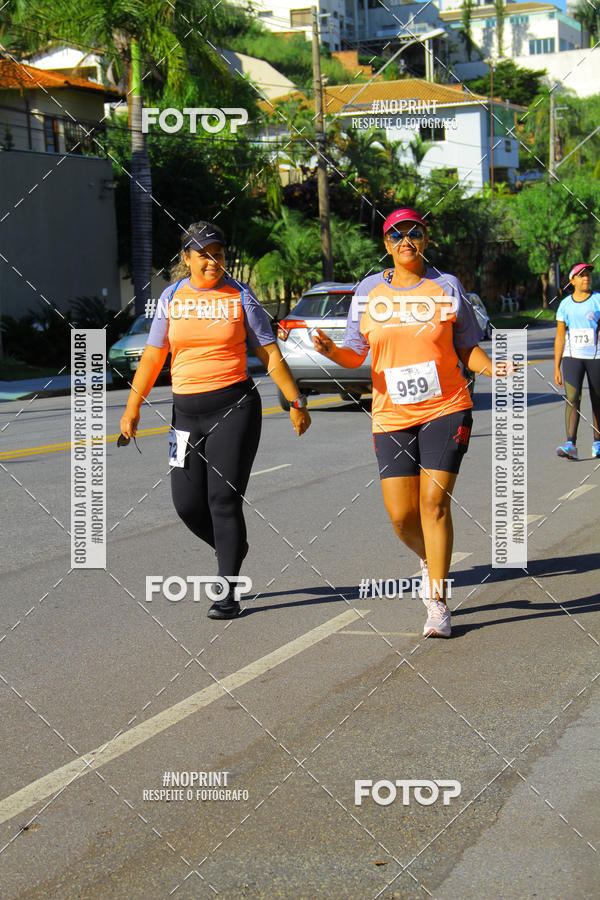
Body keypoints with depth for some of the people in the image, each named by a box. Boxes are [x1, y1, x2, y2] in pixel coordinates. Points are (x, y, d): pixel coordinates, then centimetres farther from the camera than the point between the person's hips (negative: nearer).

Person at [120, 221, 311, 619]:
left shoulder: (239, 296, 1)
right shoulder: (172, 297, 8)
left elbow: (270, 354, 4)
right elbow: (153, 357, 12)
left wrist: (296, 402, 3)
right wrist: (133, 407, 8)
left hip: (235, 406, -3)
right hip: (187, 409, 3)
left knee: (224, 499, -8)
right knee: (187, 503, 1)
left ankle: (228, 592, -2)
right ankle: (234, 550, 30)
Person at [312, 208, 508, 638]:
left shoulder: (447, 287, 4)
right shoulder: (368, 291, 6)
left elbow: (468, 347, 8)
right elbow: (355, 354, 9)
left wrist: (489, 366, -12)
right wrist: (331, 350, -13)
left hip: (446, 410, -2)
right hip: (392, 417, 2)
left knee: (434, 502, -9)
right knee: (401, 514, -2)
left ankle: (438, 603, -2)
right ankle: (429, 559, 32)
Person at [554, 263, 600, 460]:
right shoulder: (565, 304, 7)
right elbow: (560, 338, 11)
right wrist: (556, 368, 8)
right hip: (572, 356, 1)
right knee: (572, 398, -14)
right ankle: (571, 445, -21)